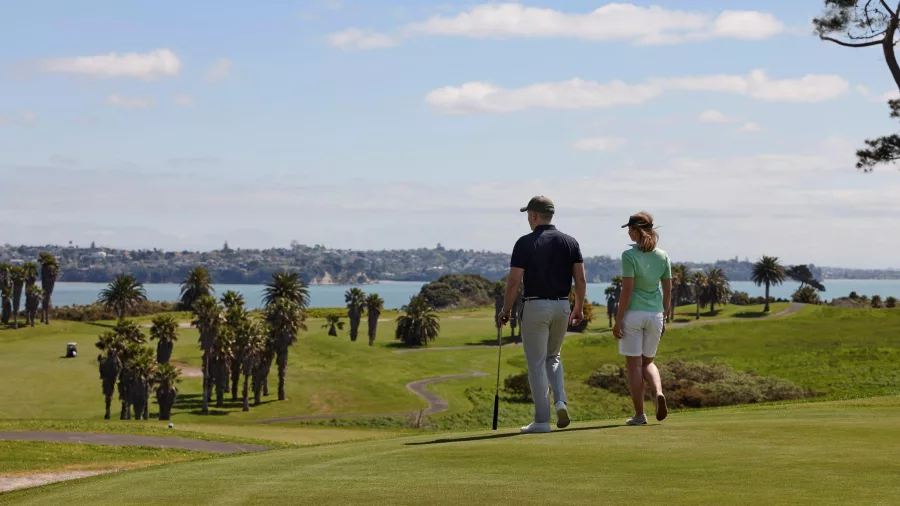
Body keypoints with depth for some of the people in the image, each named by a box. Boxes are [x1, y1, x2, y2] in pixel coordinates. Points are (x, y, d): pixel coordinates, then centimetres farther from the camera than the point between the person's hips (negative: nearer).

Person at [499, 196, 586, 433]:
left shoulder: (525, 243, -9)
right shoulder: (570, 242, 4)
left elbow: (514, 282, -10)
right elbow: (580, 280, 2)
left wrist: (506, 310, 2)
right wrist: (579, 308, 14)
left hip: (535, 307, -5)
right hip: (562, 307, 5)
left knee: (537, 364, 2)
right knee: (553, 357, 22)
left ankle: (542, 420, 1)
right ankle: (561, 401, 0)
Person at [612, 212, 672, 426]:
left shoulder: (629, 256, -12)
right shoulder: (662, 256, 4)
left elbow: (627, 290, -14)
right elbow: (668, 291, 7)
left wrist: (618, 320, -9)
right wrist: (664, 317, 17)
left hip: (633, 314, -5)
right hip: (655, 314, 5)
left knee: (634, 364, 3)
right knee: (648, 361, 19)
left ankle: (639, 414, 4)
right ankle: (658, 392, -9)